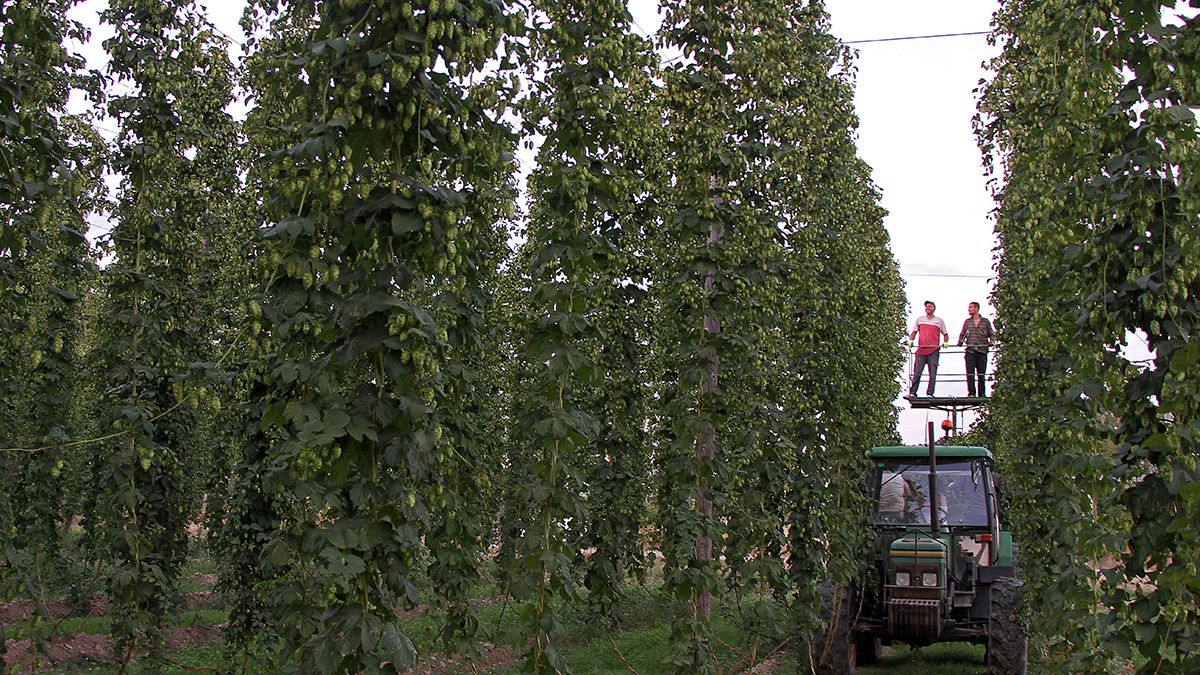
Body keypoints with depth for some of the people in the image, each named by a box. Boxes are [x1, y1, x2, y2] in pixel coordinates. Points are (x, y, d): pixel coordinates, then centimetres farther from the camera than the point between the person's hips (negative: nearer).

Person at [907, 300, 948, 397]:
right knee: (917, 373, -2)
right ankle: (912, 393, 3)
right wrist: (911, 340, 0)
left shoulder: (939, 320, 11)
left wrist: (945, 342, -4)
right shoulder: (919, 319, 14)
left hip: (934, 351, -1)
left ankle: (930, 393, 3)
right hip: (921, 350, 1)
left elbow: (945, 334, 15)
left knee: (933, 374, -2)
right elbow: (914, 332, 19)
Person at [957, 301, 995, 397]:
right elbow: (963, 334, 13)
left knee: (981, 373, 2)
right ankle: (971, 393, -7)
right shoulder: (967, 322, 13)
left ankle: (982, 394, 9)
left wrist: (991, 341, -10)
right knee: (970, 373, -9)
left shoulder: (985, 321, 9)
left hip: (982, 351, -1)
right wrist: (960, 341, -6)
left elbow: (991, 334, 10)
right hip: (970, 351, 1)